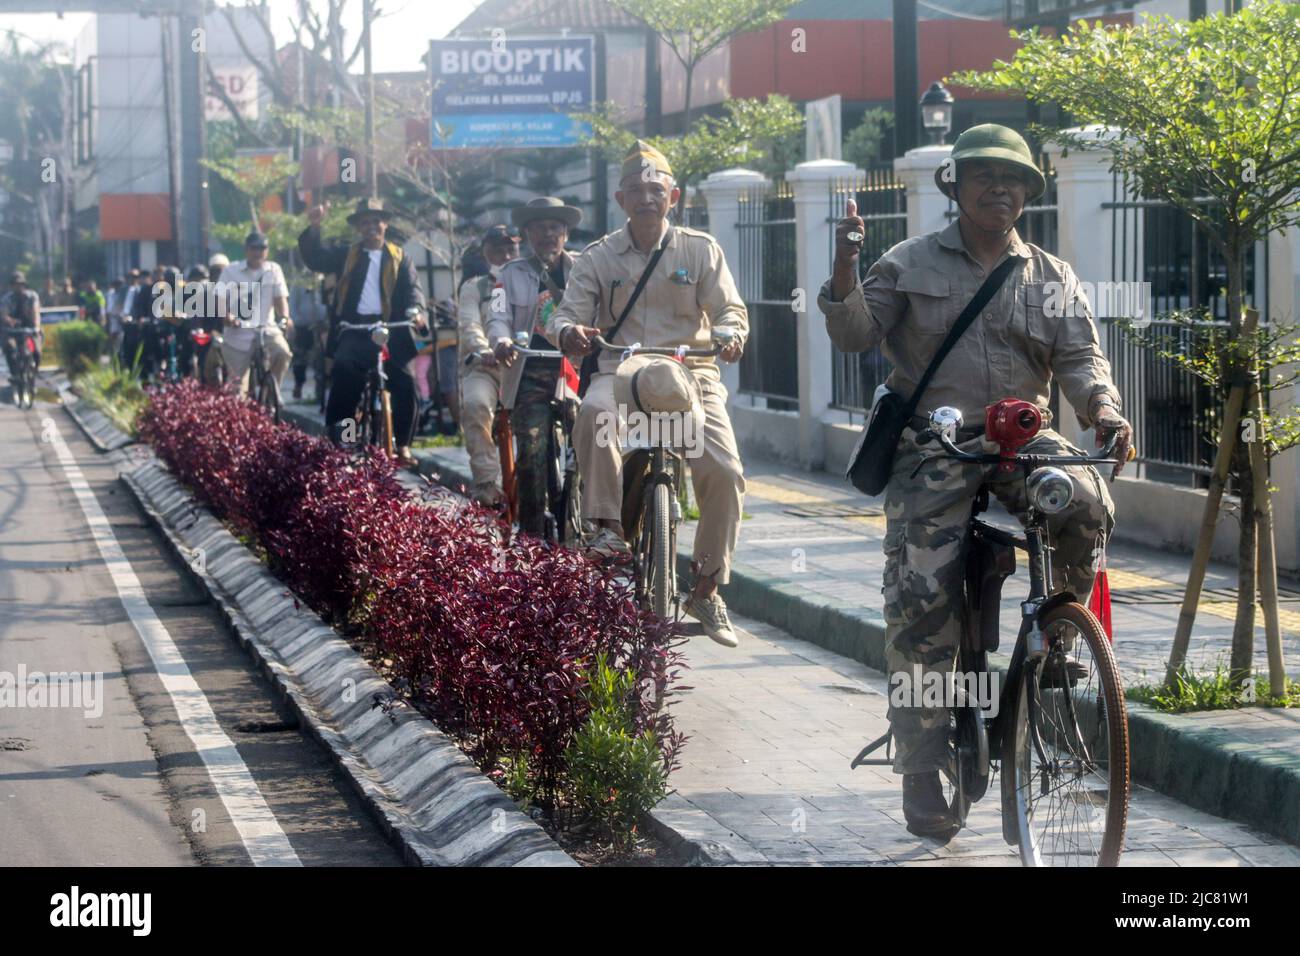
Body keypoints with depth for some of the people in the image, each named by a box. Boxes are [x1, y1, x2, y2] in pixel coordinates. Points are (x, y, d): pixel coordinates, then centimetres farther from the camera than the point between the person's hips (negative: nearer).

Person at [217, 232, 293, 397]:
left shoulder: (274, 270, 5)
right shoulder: (231, 271, 3)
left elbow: (280, 298, -1)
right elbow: (221, 298, -4)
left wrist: (285, 318, -22)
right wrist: (227, 316, -26)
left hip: (266, 329, 0)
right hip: (238, 334, 0)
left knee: (283, 353, -29)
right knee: (237, 385, 0)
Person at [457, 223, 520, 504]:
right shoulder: (474, 288, 16)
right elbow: (470, 325, -4)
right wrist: (484, 351, -28)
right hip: (484, 366, -1)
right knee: (475, 404, -35)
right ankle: (486, 479, -32)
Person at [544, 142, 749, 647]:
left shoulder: (700, 249, 6)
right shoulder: (600, 256, 7)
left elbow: (730, 308, 3)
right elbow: (568, 312, 2)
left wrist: (731, 334, -22)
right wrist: (569, 331, -23)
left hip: (690, 372, 0)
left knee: (724, 473, -17)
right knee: (594, 413, -38)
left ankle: (707, 590, -1)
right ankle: (609, 526, -28)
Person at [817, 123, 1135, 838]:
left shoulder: (1053, 278, 14)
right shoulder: (911, 264, 9)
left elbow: (1080, 357, 6)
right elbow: (856, 335, 3)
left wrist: (1104, 409, -15)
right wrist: (845, 268, -15)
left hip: (1021, 440, 1)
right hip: (931, 453, -1)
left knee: (1085, 506, -32)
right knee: (922, 604, -11)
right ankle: (921, 768, 1)